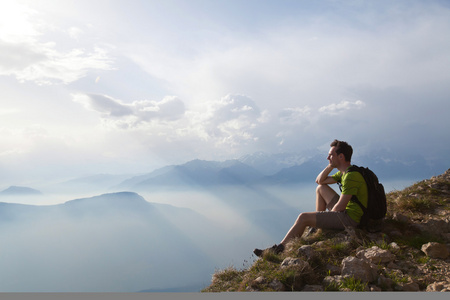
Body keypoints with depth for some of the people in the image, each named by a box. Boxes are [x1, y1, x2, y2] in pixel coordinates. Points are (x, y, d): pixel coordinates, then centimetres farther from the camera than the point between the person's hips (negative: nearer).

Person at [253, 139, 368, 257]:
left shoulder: (351, 176, -22)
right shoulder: (344, 172, 9)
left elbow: (340, 207, -23)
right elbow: (319, 180, 16)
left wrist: (328, 218, -4)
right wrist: (330, 166, 0)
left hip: (350, 219, -10)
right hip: (346, 211, 10)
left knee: (303, 217, -14)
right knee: (321, 188, 18)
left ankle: (279, 249, -1)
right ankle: (316, 227, 19)